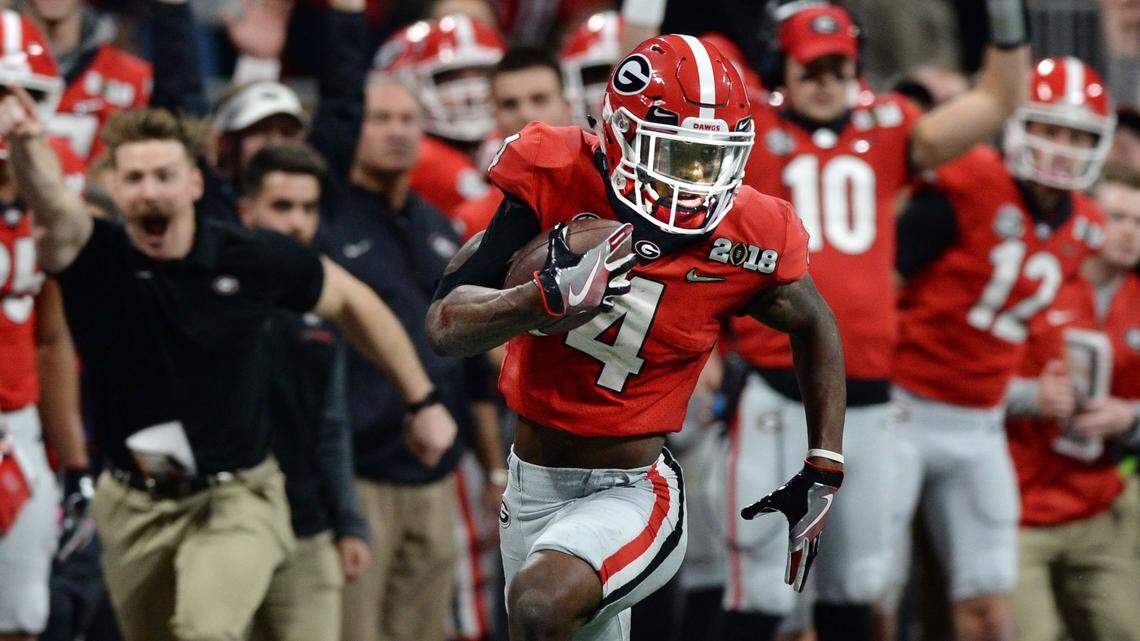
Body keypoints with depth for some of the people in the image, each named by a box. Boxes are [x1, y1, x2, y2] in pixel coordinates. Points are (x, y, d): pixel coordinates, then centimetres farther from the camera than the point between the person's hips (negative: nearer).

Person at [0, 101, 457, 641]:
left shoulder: (254, 261, -10)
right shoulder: (96, 259, -12)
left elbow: (350, 301, 7)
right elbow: (52, 206, -35)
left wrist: (422, 399, 13)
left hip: (236, 499, -2)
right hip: (135, 509, 3)